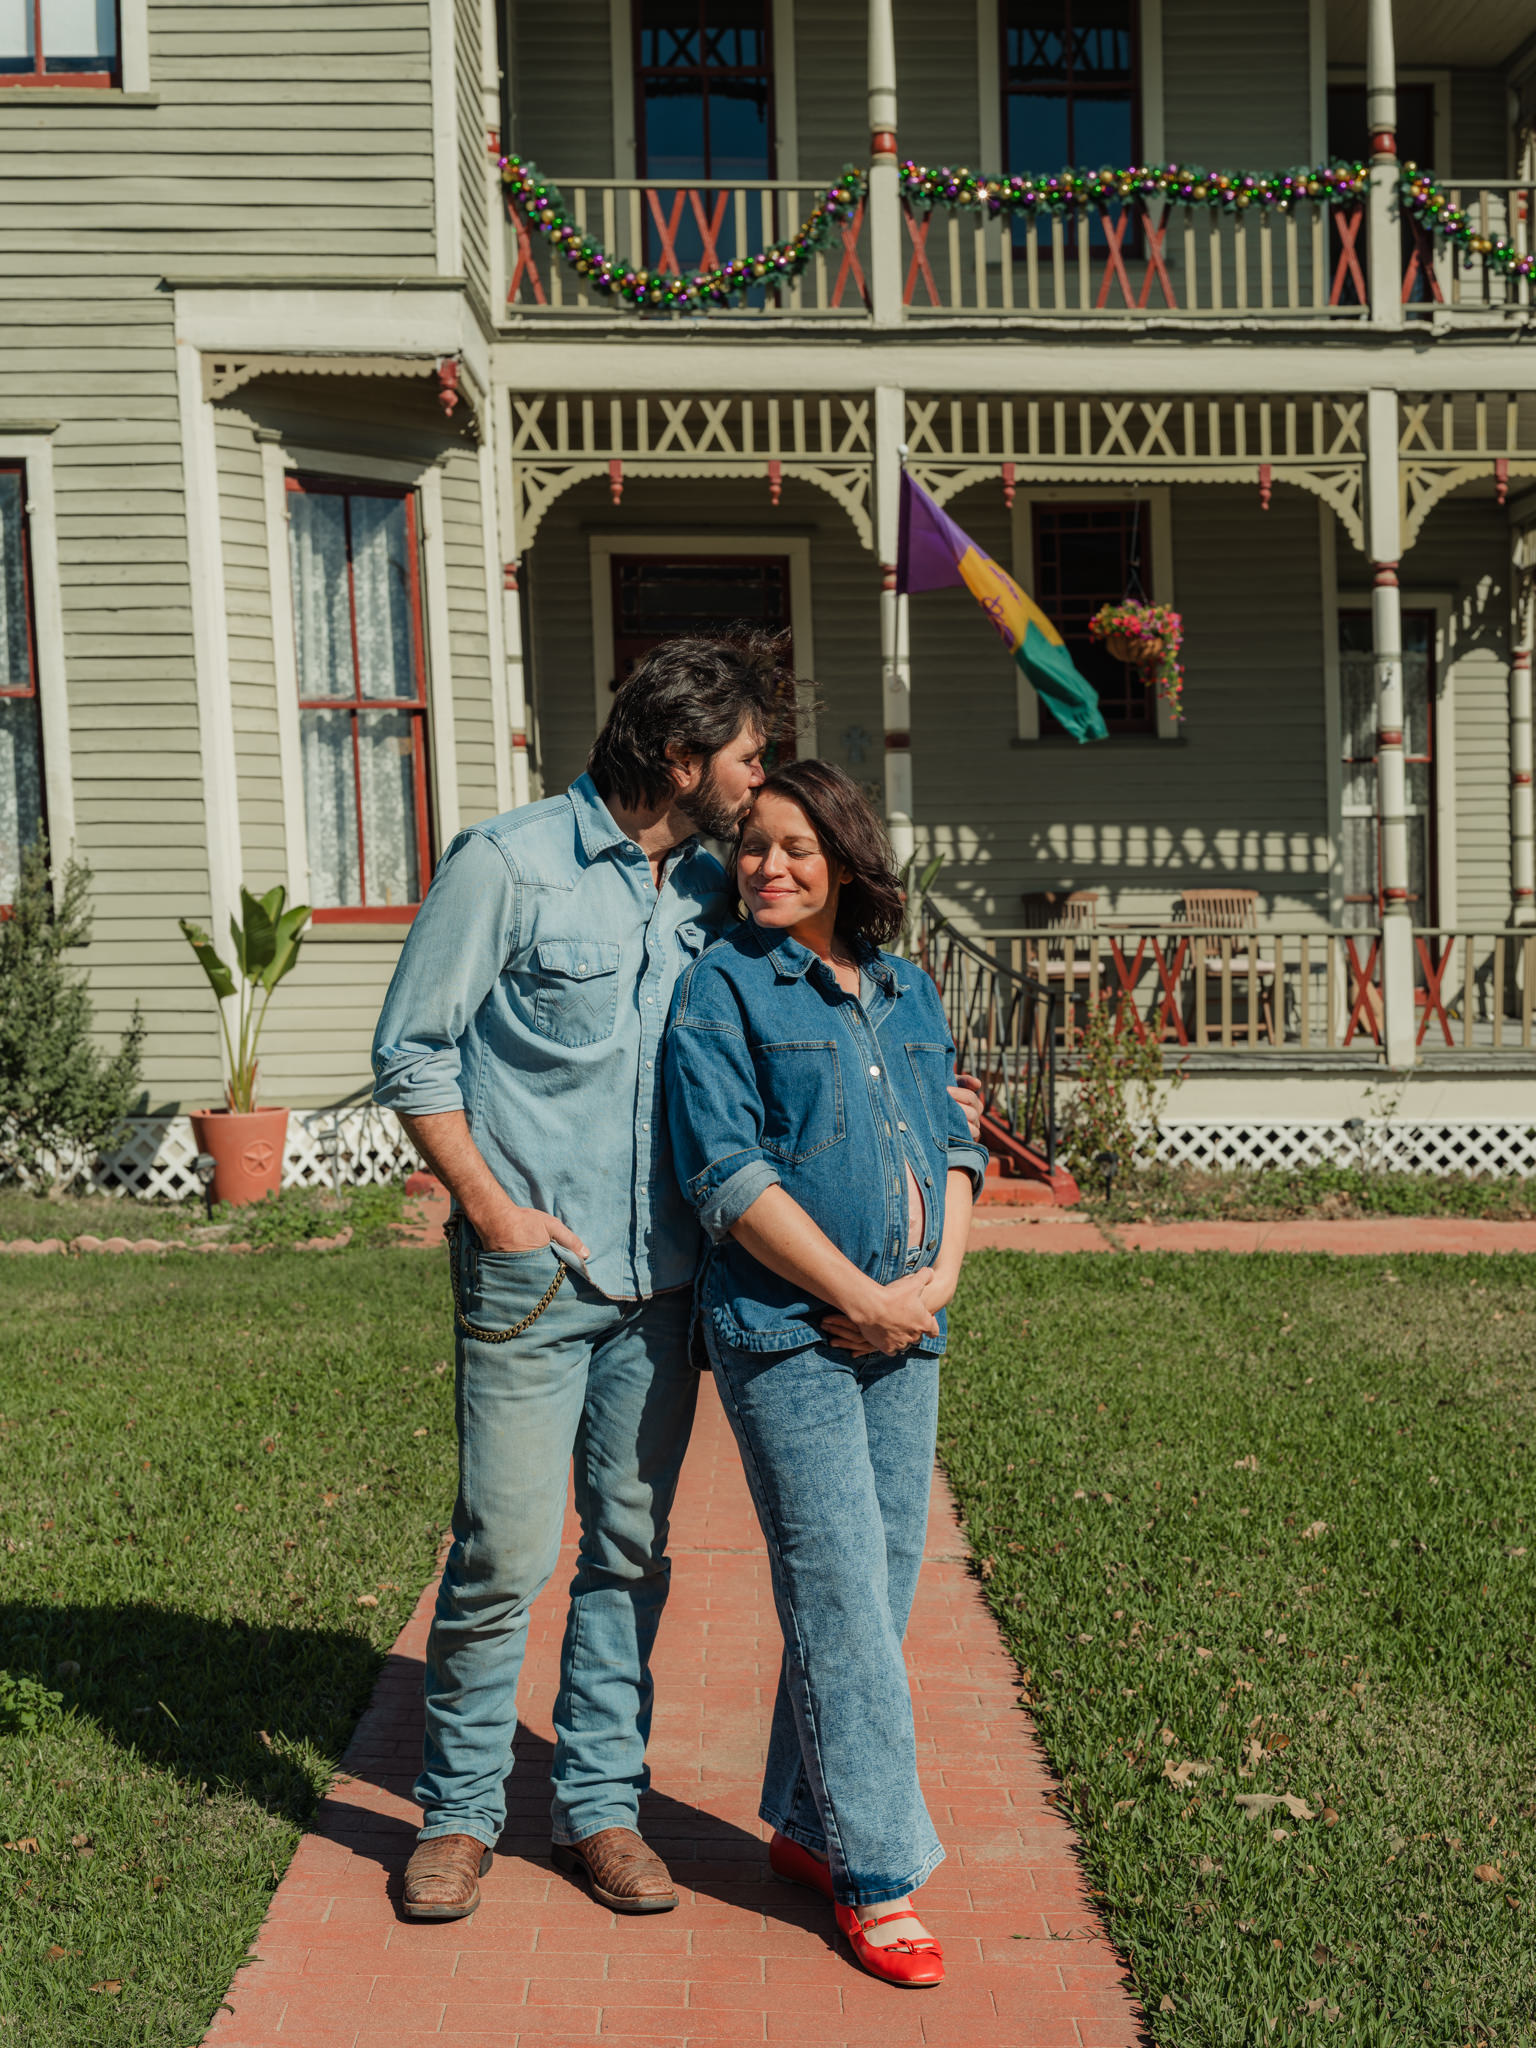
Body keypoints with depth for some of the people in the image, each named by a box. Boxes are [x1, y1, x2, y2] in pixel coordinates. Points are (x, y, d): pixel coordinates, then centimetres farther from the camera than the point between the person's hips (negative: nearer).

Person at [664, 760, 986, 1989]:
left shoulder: (909, 991, 15)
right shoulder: (720, 987, -2)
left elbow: (954, 1143, 16)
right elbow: (728, 1173, -11)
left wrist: (939, 1275, -2)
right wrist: (861, 1296, -13)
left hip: (906, 1330, 6)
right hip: (785, 1330, -6)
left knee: (883, 1584, 10)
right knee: (840, 1590, -6)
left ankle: (806, 1823, 26)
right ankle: (877, 1873, 5)